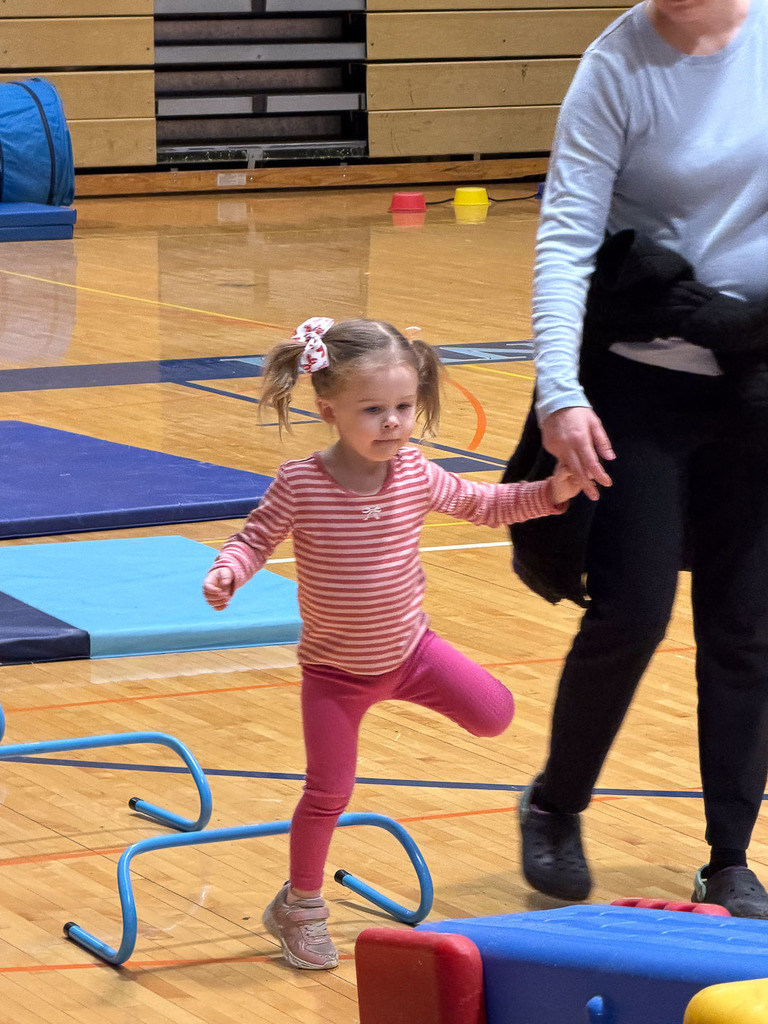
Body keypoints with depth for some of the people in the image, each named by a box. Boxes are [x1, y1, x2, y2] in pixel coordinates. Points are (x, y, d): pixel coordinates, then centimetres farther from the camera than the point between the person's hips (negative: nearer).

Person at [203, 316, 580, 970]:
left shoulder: (417, 476, -11)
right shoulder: (300, 485, -21)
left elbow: (481, 504, 6)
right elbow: (256, 538, -9)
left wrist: (549, 493, -6)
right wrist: (227, 571, -30)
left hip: (409, 649, 3)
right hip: (335, 670, -3)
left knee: (494, 714, -9)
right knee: (328, 793, 1)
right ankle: (300, 907, 22)